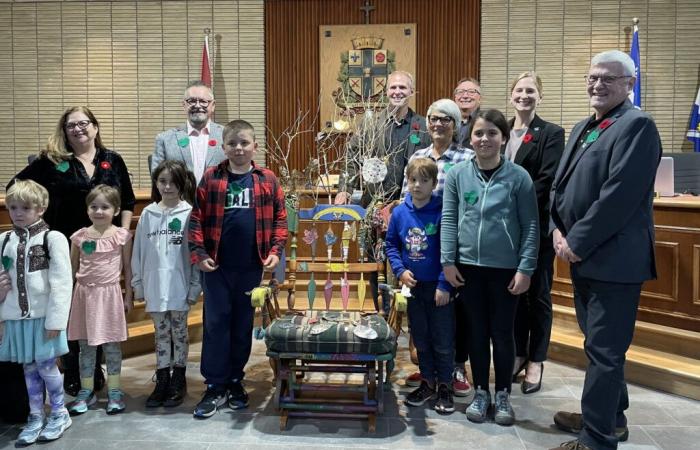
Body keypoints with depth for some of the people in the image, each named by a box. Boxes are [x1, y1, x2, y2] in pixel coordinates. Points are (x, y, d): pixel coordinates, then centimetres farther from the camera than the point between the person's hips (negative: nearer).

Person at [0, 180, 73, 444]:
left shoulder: (53, 239, -10)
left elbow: (62, 283, -12)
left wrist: (55, 320, -13)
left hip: (43, 316, -4)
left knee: (46, 366, 4)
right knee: (29, 368, 14)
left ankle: (60, 414, 24)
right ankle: (35, 418, 28)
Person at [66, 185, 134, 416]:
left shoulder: (122, 236, -4)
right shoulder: (79, 236, 2)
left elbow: (127, 267, 2)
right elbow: (72, 268, 9)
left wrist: (129, 295, 2)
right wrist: (68, 295, 7)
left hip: (109, 293, -2)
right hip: (84, 293, 2)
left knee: (111, 344, 6)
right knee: (85, 345, 10)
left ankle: (114, 391, 19)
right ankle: (86, 391, 23)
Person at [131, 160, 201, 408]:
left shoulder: (189, 214, -7)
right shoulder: (147, 214, 4)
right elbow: (138, 251, 8)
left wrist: (195, 286, -8)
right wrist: (137, 283, 6)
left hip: (179, 286, -3)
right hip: (155, 285, 3)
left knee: (179, 332, 10)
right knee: (161, 333, 14)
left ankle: (178, 380, 24)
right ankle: (162, 380, 25)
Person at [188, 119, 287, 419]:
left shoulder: (267, 180, 2)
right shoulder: (211, 178, 1)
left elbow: (280, 219, 3)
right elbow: (196, 219, 0)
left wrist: (275, 251, -7)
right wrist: (199, 253, -9)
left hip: (252, 267, 1)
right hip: (217, 266, -1)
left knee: (243, 324, 11)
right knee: (216, 323, 4)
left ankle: (235, 381, 26)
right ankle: (215, 386, 14)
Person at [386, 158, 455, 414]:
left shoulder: (442, 212, -13)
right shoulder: (399, 212, -1)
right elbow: (391, 245, 8)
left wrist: (444, 285, -15)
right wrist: (400, 270, -6)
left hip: (438, 288, -4)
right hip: (413, 286, 4)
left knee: (443, 340, 6)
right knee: (420, 338, 16)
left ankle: (444, 386, 23)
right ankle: (428, 382, 32)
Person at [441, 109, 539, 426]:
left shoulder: (518, 177, -5)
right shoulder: (457, 174, 0)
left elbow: (530, 226, -4)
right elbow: (449, 219, 0)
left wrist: (525, 268, -8)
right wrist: (448, 261, -5)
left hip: (505, 268, -1)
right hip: (469, 266, 2)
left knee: (502, 333, 10)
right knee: (477, 331, 13)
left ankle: (503, 394, 29)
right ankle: (481, 391, 30)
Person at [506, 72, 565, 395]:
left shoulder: (551, 133, -4)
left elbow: (546, 180, -13)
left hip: (537, 225, -4)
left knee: (538, 294, 6)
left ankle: (536, 361, 19)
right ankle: (518, 353, 28)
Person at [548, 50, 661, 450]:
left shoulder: (636, 125, -12)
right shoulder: (583, 128, 15)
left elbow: (619, 195, -21)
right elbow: (561, 184, 14)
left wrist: (577, 242, -17)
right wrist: (559, 230, -2)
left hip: (614, 258, -9)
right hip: (584, 255, 9)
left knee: (605, 350, -2)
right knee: (600, 343, 20)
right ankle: (611, 416, 38)